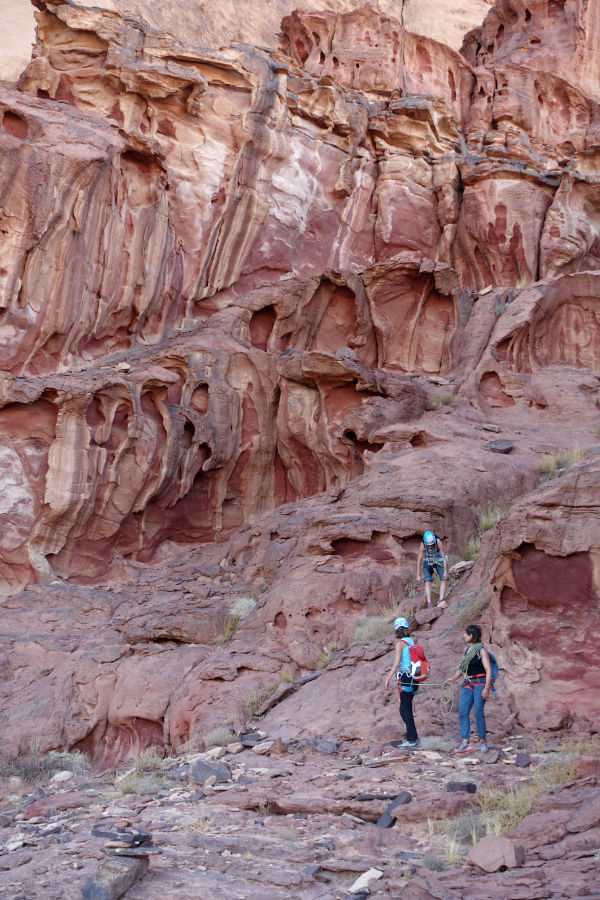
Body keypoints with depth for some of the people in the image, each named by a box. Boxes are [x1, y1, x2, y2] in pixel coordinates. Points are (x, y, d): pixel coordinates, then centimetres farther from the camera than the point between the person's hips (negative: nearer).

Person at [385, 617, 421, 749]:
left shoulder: (400, 643, -9)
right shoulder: (413, 642, 11)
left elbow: (396, 664, -16)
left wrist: (388, 678, -13)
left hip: (405, 678, -7)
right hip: (414, 678, 7)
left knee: (405, 710, -2)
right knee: (405, 709, 16)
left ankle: (412, 739, -4)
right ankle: (412, 737, 17)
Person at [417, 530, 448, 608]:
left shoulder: (439, 542, -32)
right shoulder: (423, 545, -28)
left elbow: (444, 557, -26)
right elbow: (419, 560, -22)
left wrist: (445, 571, -32)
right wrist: (418, 576, -21)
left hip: (439, 561, 0)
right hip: (428, 563, 0)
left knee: (444, 580, -17)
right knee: (427, 582, -16)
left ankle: (440, 601, -25)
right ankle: (429, 604, -22)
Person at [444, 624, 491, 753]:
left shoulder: (481, 650, -7)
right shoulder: (466, 649, 14)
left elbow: (488, 670, -11)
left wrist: (486, 688, -18)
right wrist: (453, 678, 11)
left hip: (480, 683, -7)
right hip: (468, 684, 7)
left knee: (478, 712, -10)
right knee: (463, 712, -3)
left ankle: (483, 741, 3)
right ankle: (466, 742, -4)